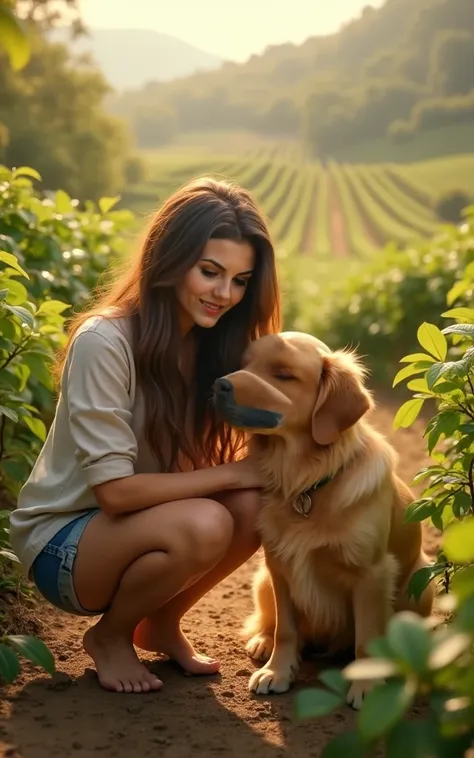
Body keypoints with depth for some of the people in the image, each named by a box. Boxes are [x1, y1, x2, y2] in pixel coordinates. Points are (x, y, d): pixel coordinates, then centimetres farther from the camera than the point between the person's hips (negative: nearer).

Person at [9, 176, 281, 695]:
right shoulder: (104, 341, -24)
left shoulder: (215, 341, -2)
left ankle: (161, 623, 5)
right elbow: (115, 489, -25)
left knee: (259, 504, -20)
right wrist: (232, 474, -23)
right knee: (202, 525, -33)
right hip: (62, 543, -6)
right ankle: (109, 635, -3)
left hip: (142, 529, 6)